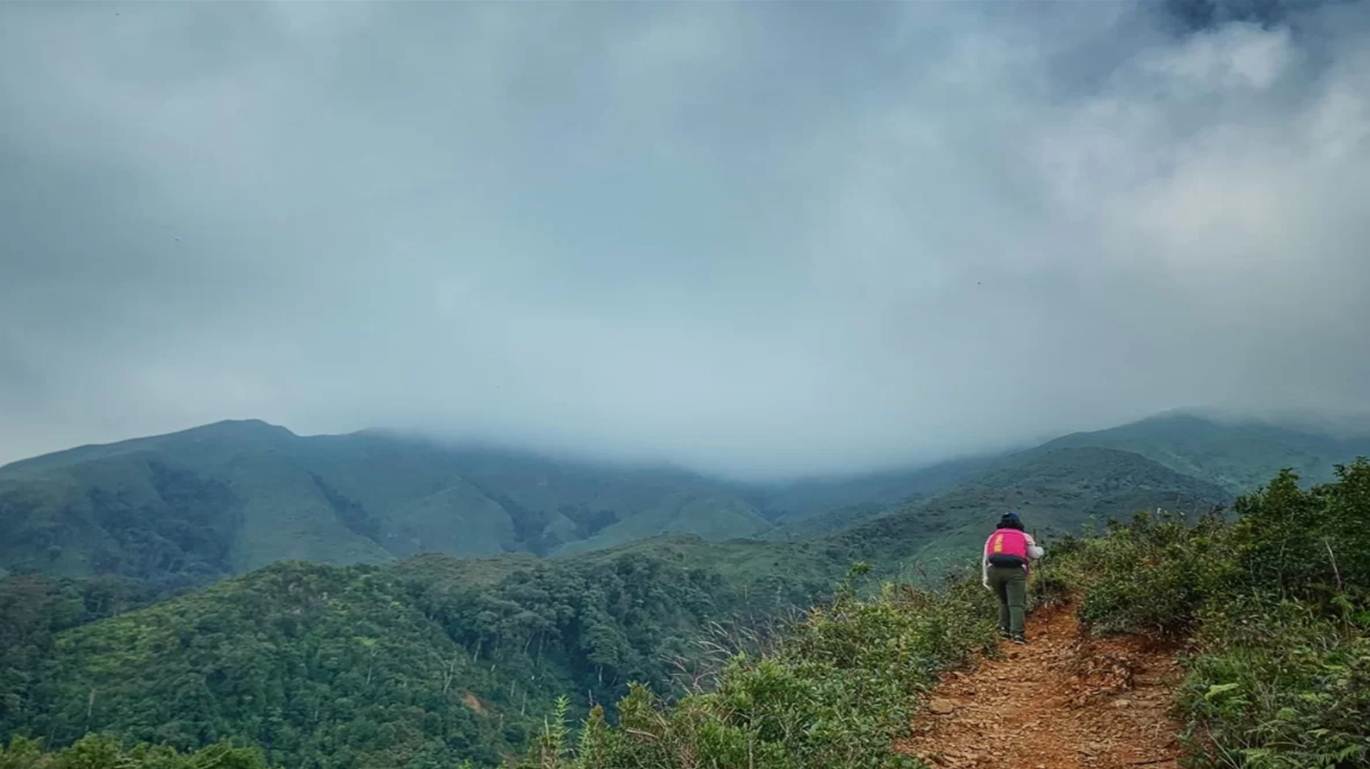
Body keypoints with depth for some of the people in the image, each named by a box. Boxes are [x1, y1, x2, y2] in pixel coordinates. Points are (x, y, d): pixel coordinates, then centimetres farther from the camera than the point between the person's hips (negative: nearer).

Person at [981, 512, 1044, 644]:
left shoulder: (993, 536, 29)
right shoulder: (1024, 536, 25)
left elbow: (985, 560, 24)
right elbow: (1034, 554, 31)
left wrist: (986, 581, 25)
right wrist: (1041, 551, 53)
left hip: (994, 569, 2)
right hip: (1015, 570, -2)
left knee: (1004, 600, 22)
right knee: (1017, 603, -4)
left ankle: (1004, 628, 15)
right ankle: (1017, 633, -17)